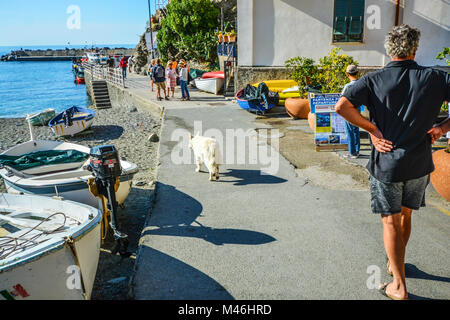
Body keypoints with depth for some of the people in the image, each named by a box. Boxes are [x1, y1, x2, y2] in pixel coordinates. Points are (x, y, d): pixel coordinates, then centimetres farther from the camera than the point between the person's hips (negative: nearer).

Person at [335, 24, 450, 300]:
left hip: (386, 163, -2)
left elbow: (342, 106, -20)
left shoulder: (374, 80, -7)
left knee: (391, 221, 9)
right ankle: (395, 264, 43)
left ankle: (399, 286, 12)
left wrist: (372, 128, -11)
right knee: (406, 216, 22)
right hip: (419, 164, 2)